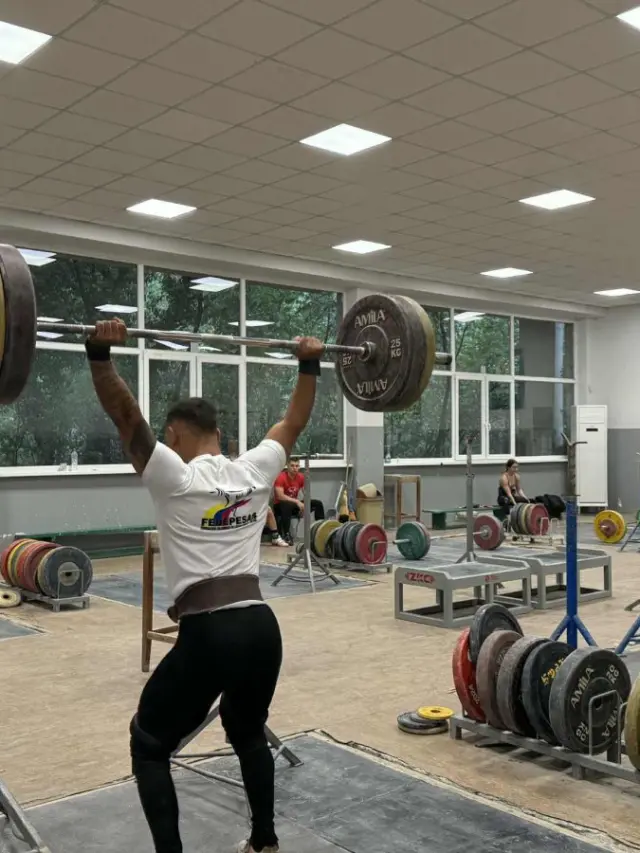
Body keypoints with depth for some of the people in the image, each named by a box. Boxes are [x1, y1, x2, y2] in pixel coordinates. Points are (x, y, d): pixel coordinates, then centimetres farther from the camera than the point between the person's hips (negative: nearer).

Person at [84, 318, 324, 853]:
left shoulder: (174, 477, -5)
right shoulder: (256, 471, 9)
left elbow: (126, 415, -14)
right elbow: (296, 421, 20)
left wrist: (100, 354, -19)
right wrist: (310, 366, 24)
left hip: (207, 635, -6)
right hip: (262, 628, 6)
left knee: (148, 745, 16)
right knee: (248, 732, 32)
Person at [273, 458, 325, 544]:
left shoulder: (301, 477, -2)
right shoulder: (281, 477, -20)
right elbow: (280, 496, -29)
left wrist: (304, 505, -19)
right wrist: (297, 501, -33)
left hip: (294, 504, 6)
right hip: (280, 506, -6)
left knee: (318, 503, -6)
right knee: (287, 505, -43)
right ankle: (286, 534, -40)